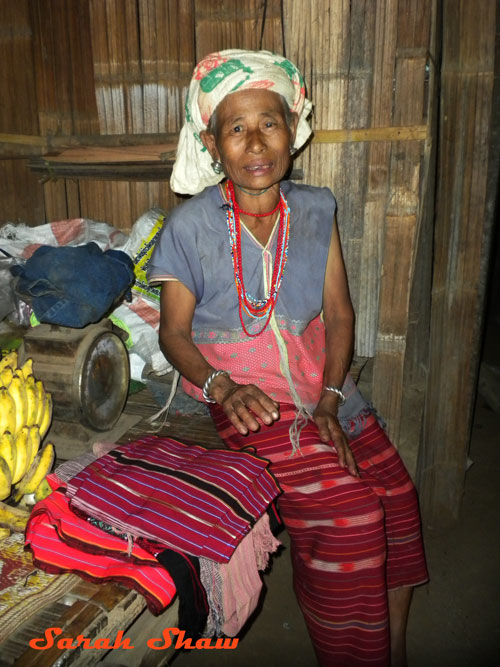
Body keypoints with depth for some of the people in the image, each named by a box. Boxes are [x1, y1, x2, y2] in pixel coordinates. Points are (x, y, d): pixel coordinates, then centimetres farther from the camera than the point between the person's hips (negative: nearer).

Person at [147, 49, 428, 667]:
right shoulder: (191, 226, -6)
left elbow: (339, 312, 3)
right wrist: (221, 388, -20)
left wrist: (330, 398, -9)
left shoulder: (316, 210, 4)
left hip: (325, 385, 5)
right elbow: (174, 332, -2)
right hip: (248, 394, -4)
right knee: (347, 513, -19)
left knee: (396, 495, -6)